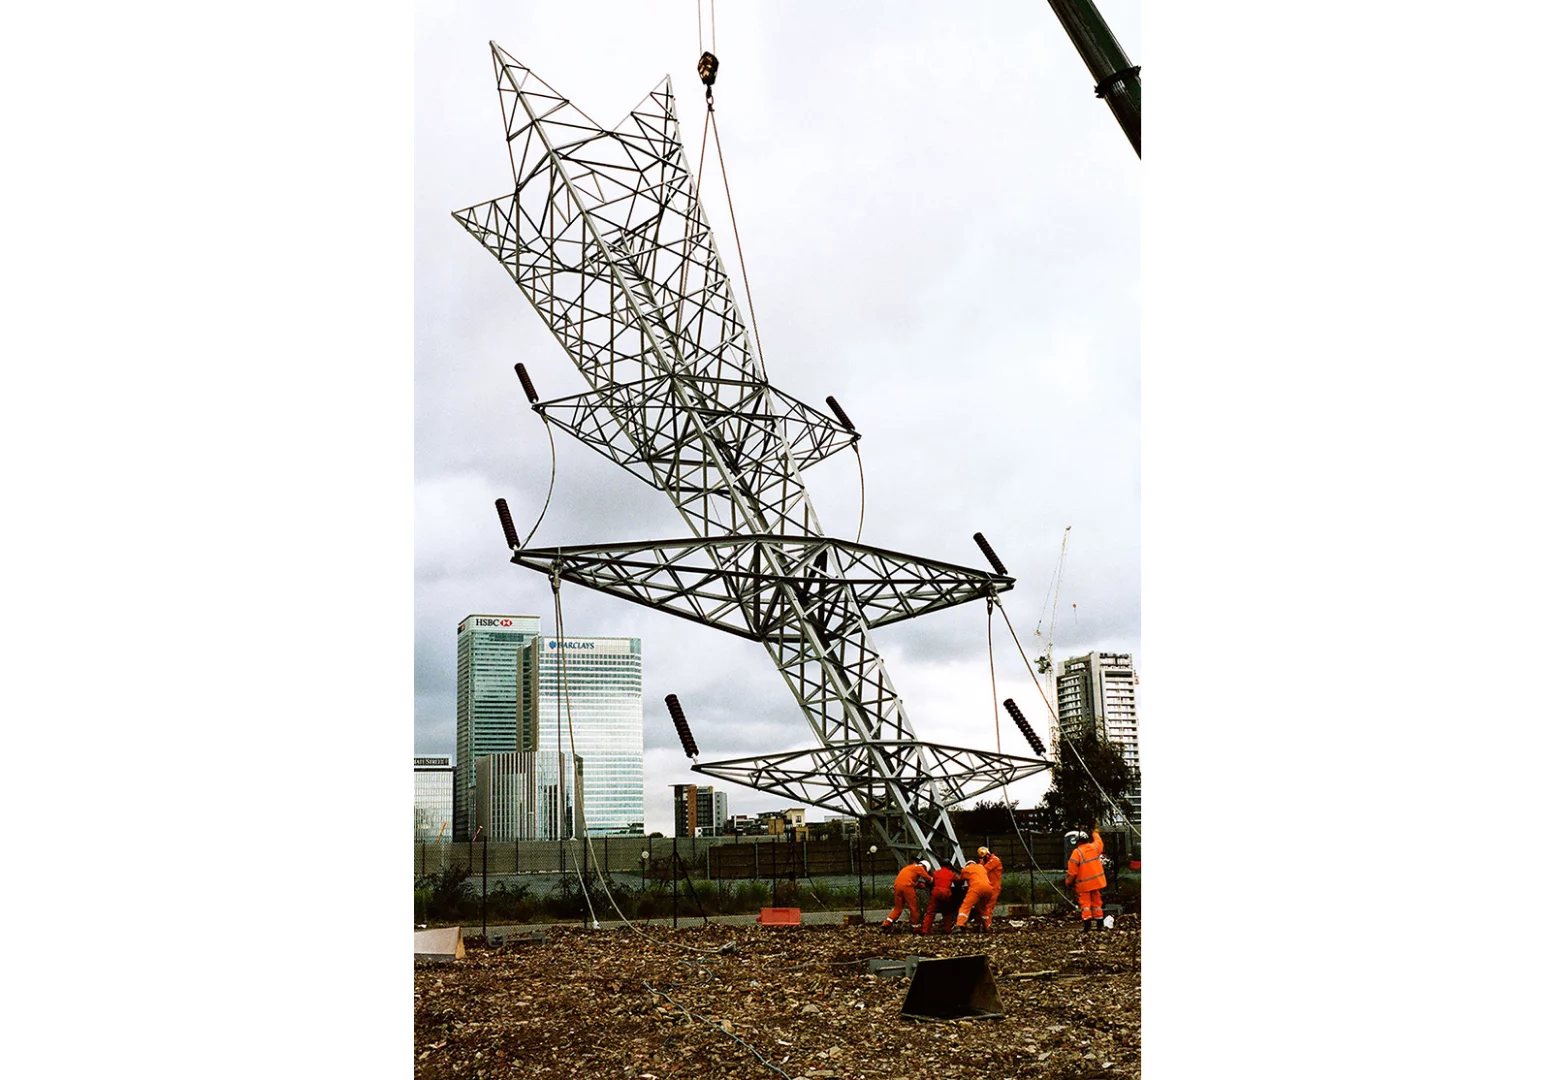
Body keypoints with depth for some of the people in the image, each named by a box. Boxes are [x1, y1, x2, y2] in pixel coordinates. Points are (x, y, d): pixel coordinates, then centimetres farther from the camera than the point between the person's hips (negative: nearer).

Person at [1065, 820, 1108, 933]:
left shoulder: (1077, 852, -16)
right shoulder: (1095, 847, -2)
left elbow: (1072, 871, -14)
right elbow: (1098, 840, 24)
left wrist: (1068, 881, -1)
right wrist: (1095, 830, 38)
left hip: (1083, 883, -5)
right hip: (1097, 881, 5)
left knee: (1085, 902, 1)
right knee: (1097, 901, 13)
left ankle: (1086, 922, -7)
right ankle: (1099, 922, 16)